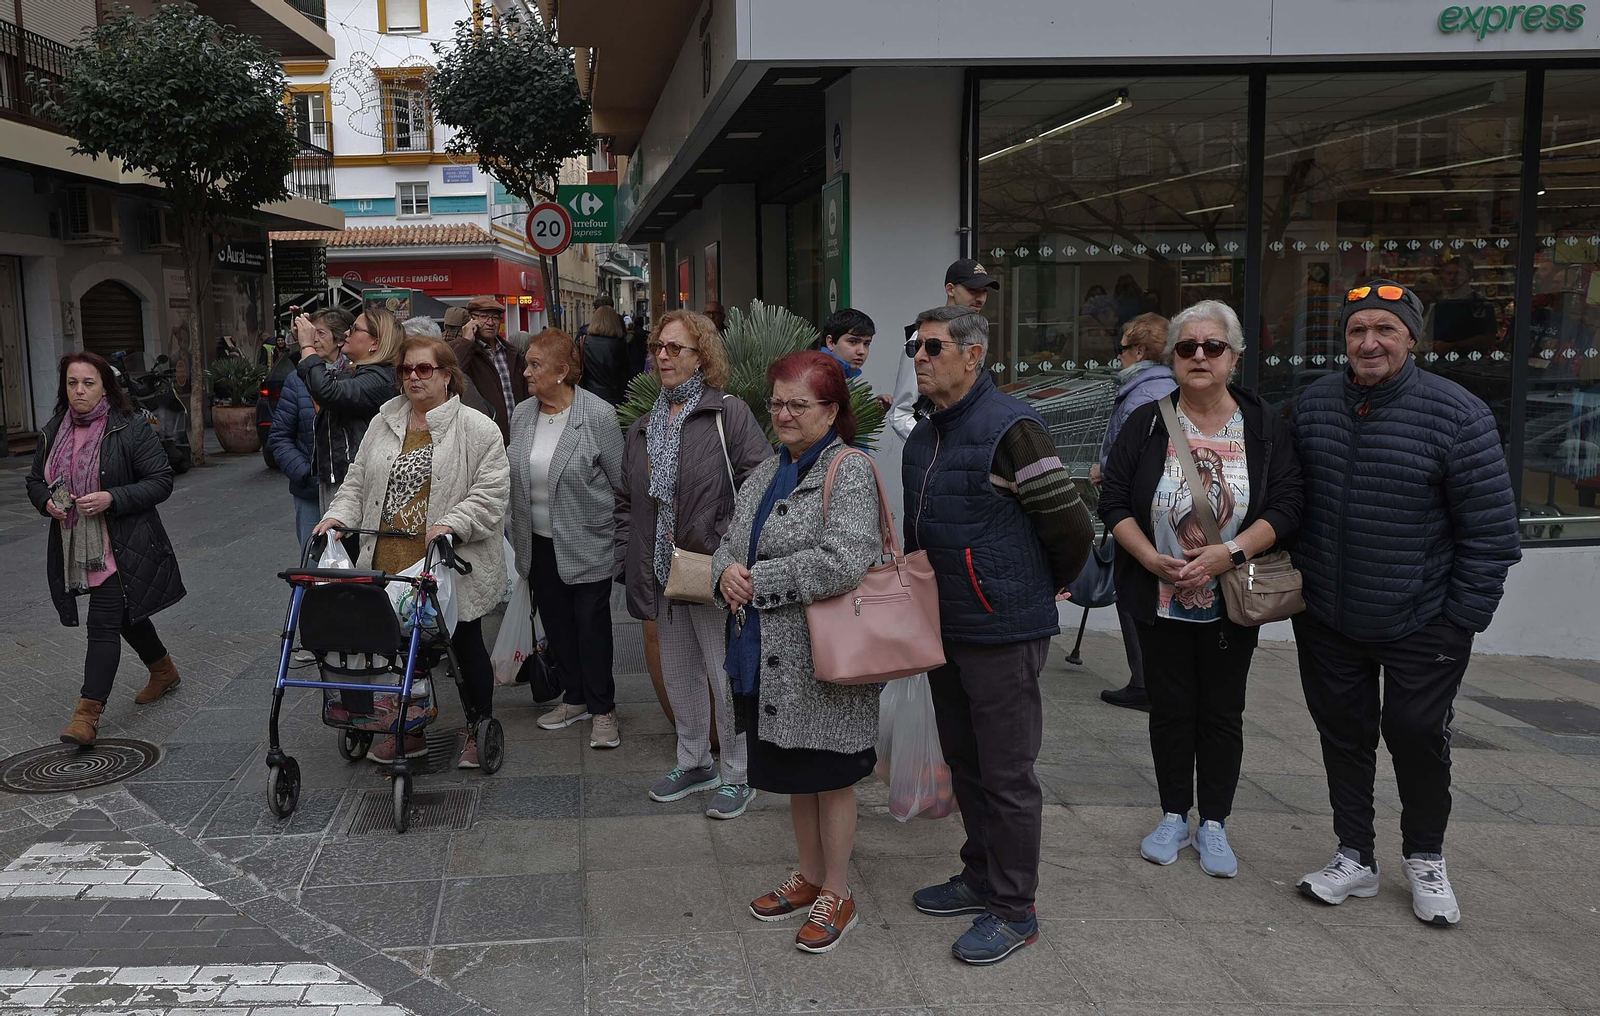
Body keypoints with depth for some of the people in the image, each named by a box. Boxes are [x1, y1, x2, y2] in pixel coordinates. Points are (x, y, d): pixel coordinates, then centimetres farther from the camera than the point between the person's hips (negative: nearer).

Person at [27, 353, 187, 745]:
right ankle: (163, 671, 41)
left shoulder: (131, 429, -10)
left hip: (121, 547, -6)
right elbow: (35, 480, 17)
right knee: (127, 614, 20)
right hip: (76, 547, 6)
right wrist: (47, 502, -6)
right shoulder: (55, 431, 7)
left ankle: (88, 712, -9)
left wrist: (111, 498, -23)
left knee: (103, 623, -10)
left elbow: (161, 481, -11)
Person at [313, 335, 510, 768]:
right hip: (390, 561, 4)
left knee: (466, 646, 9)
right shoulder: (384, 423, 11)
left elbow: (492, 490, -11)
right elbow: (358, 480, 15)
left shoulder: (477, 428, -5)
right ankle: (408, 731, 27)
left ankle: (479, 733, 24)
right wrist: (339, 515, -1)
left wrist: (452, 524, -22)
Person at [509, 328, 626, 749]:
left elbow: (622, 480, -9)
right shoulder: (522, 415, 3)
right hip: (539, 543, 6)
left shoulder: (598, 415, -15)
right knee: (556, 623, 14)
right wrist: (519, 538, 14)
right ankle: (575, 698, 30)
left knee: (592, 624, 1)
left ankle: (602, 710, 13)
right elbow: (516, 481, 12)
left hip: (586, 542, -6)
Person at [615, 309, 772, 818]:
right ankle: (694, 764, 34)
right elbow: (627, 502, 18)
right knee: (679, 674, 17)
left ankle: (736, 775, 18)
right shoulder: (642, 428, 14)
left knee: (726, 676, 2)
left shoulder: (729, 415, -8)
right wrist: (626, 561, 9)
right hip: (663, 574, 7)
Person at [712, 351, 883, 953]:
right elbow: (730, 543, 16)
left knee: (829, 776, 5)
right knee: (793, 773, 19)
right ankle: (809, 876, 37)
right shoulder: (766, 474, 12)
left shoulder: (850, 473, -14)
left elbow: (845, 562, -26)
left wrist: (758, 581, -19)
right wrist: (726, 572, -9)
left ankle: (836, 895, 22)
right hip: (767, 657, 8)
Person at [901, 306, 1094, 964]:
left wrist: (1046, 590, 0)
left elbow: (1071, 527, -15)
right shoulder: (922, 438, 11)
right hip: (945, 628, 9)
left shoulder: (1010, 428, -17)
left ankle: (1014, 910, 15)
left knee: (1006, 774, 2)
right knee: (965, 763, 19)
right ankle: (981, 878, 35)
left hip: (1002, 633, -9)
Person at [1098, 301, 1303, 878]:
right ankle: (1174, 818, 25)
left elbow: (1285, 508, -7)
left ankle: (1213, 825, 23)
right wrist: (1153, 559, -17)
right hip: (1160, 601, 1)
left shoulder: (1264, 428, -2)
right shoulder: (1147, 424, 0)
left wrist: (1229, 553, -21)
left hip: (1232, 603, 0)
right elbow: (1114, 503, -3)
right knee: (1170, 710, 10)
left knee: (1222, 713, 9)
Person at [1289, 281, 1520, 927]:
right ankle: (1356, 858, 29)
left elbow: (1491, 528, -10)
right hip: (1327, 620, 4)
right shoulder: (1312, 405, 0)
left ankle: (1425, 860, 32)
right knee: (1343, 737, 12)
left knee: (1418, 738, 8)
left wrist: (1464, 617, -10)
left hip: (1421, 625, -3)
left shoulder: (1456, 413, -13)